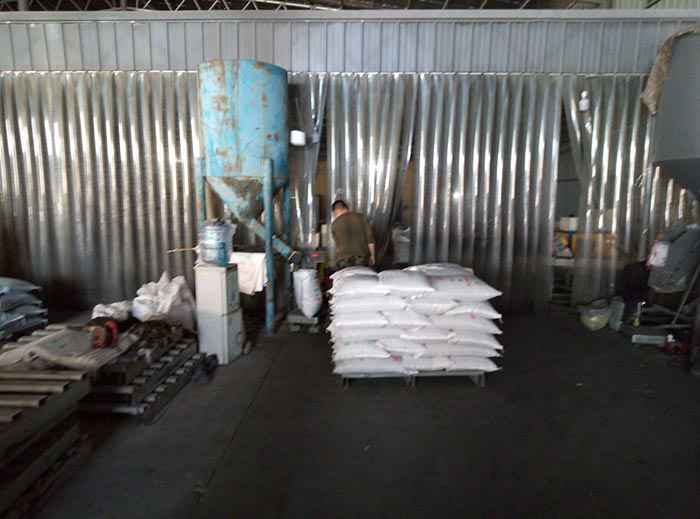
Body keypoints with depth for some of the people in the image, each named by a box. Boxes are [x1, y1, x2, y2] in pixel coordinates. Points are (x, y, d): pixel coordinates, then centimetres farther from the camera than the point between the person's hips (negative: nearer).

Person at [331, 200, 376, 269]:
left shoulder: (335, 224, -3)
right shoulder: (361, 217, 3)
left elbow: (339, 243, 4)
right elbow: (370, 239, 1)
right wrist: (372, 255, 9)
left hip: (344, 261, -2)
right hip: (362, 258, 2)